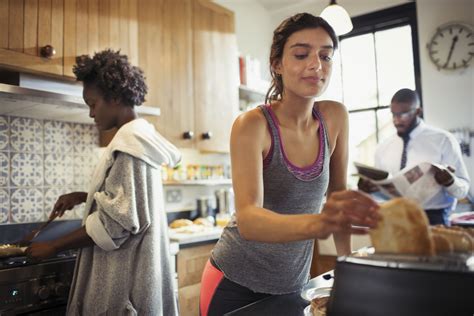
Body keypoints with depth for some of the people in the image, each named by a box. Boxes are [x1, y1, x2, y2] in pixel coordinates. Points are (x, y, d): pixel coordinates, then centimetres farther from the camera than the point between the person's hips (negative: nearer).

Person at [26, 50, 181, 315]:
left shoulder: (129, 141, -18)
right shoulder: (141, 135, 10)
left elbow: (116, 220, -21)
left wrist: (54, 246, -12)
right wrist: (83, 196, 11)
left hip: (125, 272, -9)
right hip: (131, 266, 9)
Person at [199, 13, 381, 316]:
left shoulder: (336, 117, -7)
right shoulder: (252, 125, -22)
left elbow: (337, 191, 4)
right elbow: (248, 220, -34)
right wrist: (319, 223, -51)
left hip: (293, 284, 5)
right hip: (235, 284, -4)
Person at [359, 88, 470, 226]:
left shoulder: (443, 140, 2)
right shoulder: (383, 148, 9)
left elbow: (463, 189, 0)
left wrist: (449, 181, -21)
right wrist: (368, 187, -5)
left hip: (432, 218, -2)